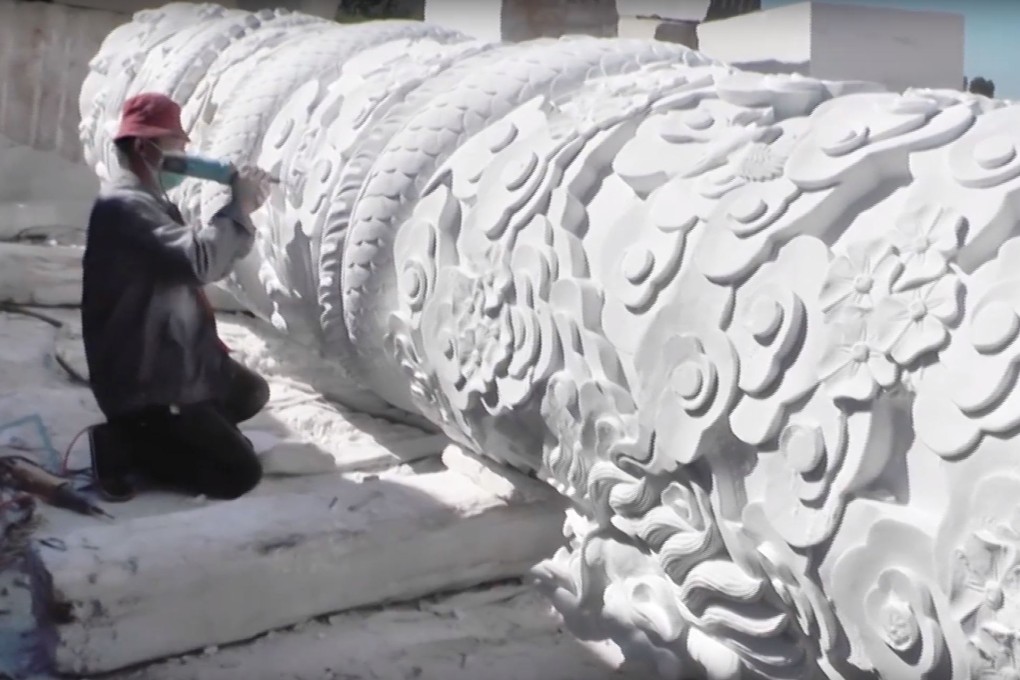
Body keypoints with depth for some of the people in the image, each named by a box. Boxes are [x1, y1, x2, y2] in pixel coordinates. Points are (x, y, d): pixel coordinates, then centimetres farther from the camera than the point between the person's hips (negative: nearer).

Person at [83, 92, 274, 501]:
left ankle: (161, 431, 17)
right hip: (142, 383, -11)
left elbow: (208, 264, 18)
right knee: (240, 474, -11)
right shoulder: (124, 205, -22)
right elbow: (198, 259, -34)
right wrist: (239, 208, -21)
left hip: (178, 361, 11)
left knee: (252, 393, 30)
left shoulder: (150, 198, 13)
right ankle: (121, 445, -2)